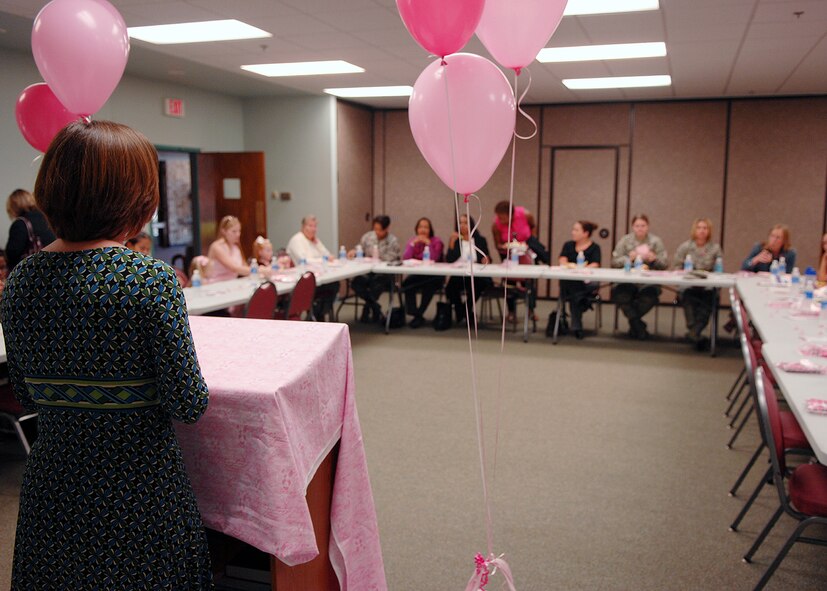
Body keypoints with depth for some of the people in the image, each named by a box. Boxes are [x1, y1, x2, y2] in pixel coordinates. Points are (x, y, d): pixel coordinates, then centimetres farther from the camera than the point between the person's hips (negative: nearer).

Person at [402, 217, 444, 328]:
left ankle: (418, 314, -14)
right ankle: (416, 315, -16)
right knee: (407, 283, -28)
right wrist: (413, 243, -14)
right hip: (417, 276, 3)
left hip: (433, 277, -3)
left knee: (429, 286, -35)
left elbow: (434, 259, -18)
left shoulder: (436, 241, -2)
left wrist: (428, 243, -20)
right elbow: (405, 259, -8)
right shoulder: (412, 241, 8)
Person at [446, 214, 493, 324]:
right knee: (451, 286, -32)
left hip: (477, 276, 0)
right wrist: (452, 242, -11)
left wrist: (486, 259, -13)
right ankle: (460, 313, -6)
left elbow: (487, 259, 11)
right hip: (459, 276, 0)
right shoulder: (455, 240, 11)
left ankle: (466, 311, -9)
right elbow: (449, 260, -2)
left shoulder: (480, 240, 12)